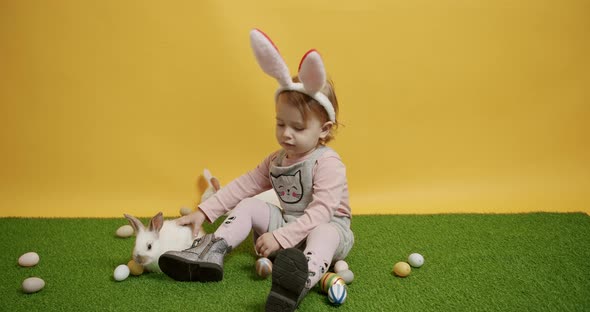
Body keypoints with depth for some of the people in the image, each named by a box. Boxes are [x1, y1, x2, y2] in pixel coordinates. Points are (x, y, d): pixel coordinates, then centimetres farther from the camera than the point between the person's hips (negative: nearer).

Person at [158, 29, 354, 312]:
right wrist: (204, 211, -5)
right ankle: (212, 252, -19)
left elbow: (320, 212, -29)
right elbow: (243, 185, 2)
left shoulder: (328, 163, -21)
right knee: (249, 205, -6)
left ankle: (305, 278, -69)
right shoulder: (277, 160, 3)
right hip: (288, 223, 7)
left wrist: (281, 237, -35)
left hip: (326, 227, -6)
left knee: (324, 234, -40)